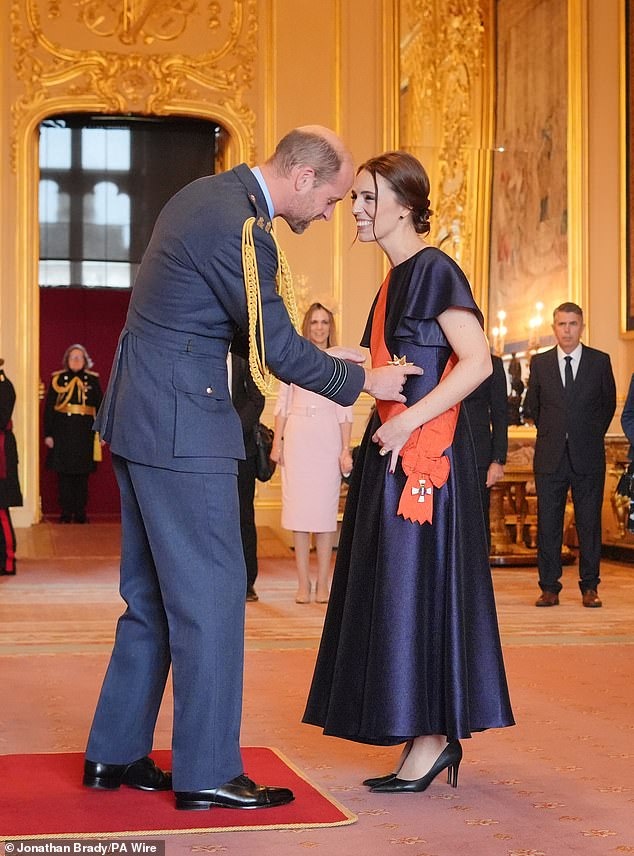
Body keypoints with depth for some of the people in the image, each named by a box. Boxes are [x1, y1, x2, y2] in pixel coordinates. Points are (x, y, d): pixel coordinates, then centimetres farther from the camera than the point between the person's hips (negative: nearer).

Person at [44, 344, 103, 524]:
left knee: (82, 475, 3)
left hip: (84, 433, 0)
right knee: (64, 474, 0)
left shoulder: (92, 380, 8)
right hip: (62, 433, 0)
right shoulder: (57, 380, 6)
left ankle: (80, 512, 10)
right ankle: (66, 512, 6)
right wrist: (48, 434, -2)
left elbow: (100, 406, 7)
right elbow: (49, 408, 4)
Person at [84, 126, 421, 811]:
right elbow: (277, 347, -15)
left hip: (141, 419, 10)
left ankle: (115, 754, 23)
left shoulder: (208, 196, 13)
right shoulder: (239, 225, -19)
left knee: (153, 593, 15)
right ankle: (206, 774, 5)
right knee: (211, 592, -3)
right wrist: (362, 381, -2)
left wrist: (321, 360, 16)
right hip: (180, 426, -10)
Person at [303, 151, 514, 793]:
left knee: (416, 585, -7)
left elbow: (477, 362, -17)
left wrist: (408, 422, -20)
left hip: (424, 452, -9)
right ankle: (435, 738, 14)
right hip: (391, 453, 9)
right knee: (395, 589, 8)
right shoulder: (393, 281, 17)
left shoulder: (435, 270, -9)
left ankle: (431, 739, 1)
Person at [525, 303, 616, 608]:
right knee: (548, 523, 2)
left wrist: (593, 435, 12)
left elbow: (609, 403, 13)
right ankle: (549, 588, 9)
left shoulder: (600, 361, 3)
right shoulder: (540, 362, 5)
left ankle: (590, 588, 10)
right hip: (550, 457, 1)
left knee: (589, 523, 2)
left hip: (587, 456, -1)